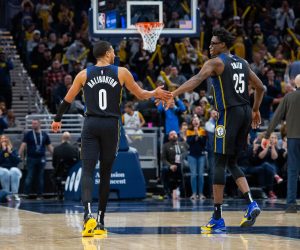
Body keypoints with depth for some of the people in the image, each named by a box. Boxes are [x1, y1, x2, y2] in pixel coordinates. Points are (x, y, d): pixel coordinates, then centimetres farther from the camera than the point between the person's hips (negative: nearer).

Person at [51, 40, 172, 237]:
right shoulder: (121, 73, 3)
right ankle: (100, 220, 15)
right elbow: (141, 95, 14)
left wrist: (57, 119, 32)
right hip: (111, 125, 0)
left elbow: (67, 100, 15)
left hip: (91, 125, 0)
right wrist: (155, 93, 35)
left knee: (87, 171, -6)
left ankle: (88, 213, -30)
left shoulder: (84, 74, 6)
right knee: (105, 173, 11)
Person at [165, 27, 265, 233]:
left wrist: (173, 94, -30)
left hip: (229, 114, -7)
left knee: (220, 164, -3)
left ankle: (218, 219, -4)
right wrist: (256, 110, 33)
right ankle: (251, 204, -1)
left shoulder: (216, 62, -6)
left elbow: (196, 80, -22)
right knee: (232, 163, 18)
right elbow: (260, 87, 22)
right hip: (245, 112, 7)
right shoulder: (242, 63, 16)